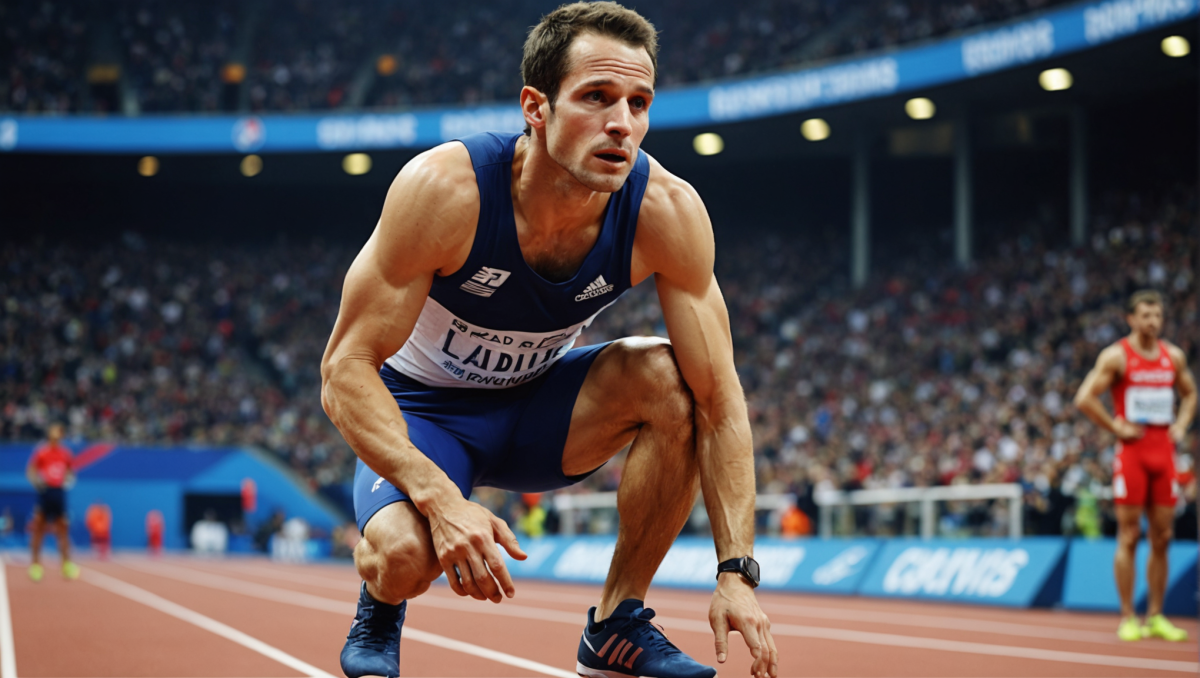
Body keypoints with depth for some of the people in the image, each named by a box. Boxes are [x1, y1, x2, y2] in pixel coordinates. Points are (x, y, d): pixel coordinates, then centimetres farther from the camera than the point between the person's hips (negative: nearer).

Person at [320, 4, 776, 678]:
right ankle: (379, 618, 6)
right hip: (422, 406, -3)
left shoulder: (667, 211, -23)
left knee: (669, 379, -26)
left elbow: (719, 396, -18)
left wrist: (736, 572, -27)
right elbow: (346, 370, -28)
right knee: (403, 553, -34)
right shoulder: (444, 190, -31)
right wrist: (440, 497, -43)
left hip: (537, 406, 3)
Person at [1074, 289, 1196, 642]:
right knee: (1129, 537, -4)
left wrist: (1181, 425, 10)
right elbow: (1084, 399, -10)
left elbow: (1190, 393, 26)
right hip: (1131, 451, -5)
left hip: (1164, 451, 5)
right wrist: (1116, 428, -11)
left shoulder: (1174, 357, 10)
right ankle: (1128, 619, 0)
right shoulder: (1116, 356, -5)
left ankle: (1156, 617, 12)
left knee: (1162, 538, 6)